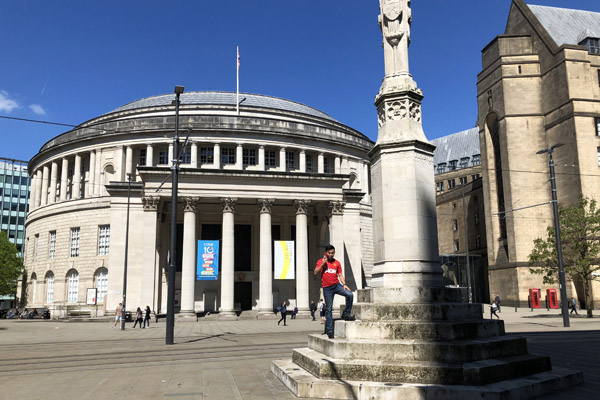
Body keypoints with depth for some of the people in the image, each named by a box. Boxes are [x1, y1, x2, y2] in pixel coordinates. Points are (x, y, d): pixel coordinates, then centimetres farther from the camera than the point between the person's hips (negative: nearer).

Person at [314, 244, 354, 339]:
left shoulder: (337, 263, 10)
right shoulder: (321, 261, 5)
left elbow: (340, 275, 10)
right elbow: (315, 272, -3)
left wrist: (344, 284, -5)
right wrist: (323, 264, -14)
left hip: (337, 285, 2)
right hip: (327, 288, -2)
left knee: (350, 295, -22)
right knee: (328, 309, -1)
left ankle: (346, 314, -2)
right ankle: (329, 331, 5)